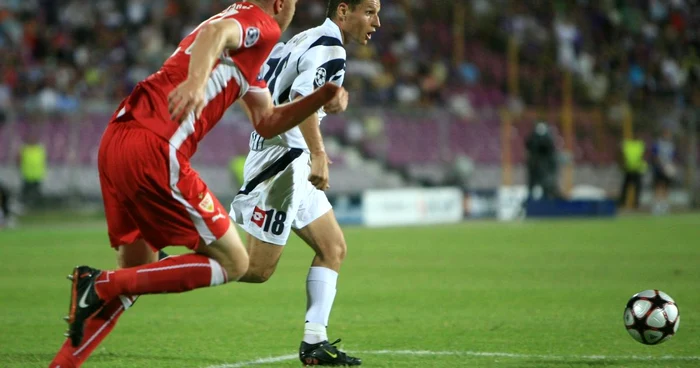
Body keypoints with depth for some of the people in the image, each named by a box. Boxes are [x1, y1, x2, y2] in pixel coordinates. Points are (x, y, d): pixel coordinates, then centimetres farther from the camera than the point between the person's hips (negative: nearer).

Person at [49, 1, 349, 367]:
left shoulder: (247, 44, 30)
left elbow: (267, 123, 35)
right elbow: (214, 32, -23)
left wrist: (321, 97, 23)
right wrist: (196, 80, -41)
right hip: (154, 150, -10)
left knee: (136, 274, 21)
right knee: (232, 263, -1)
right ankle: (103, 284, -10)